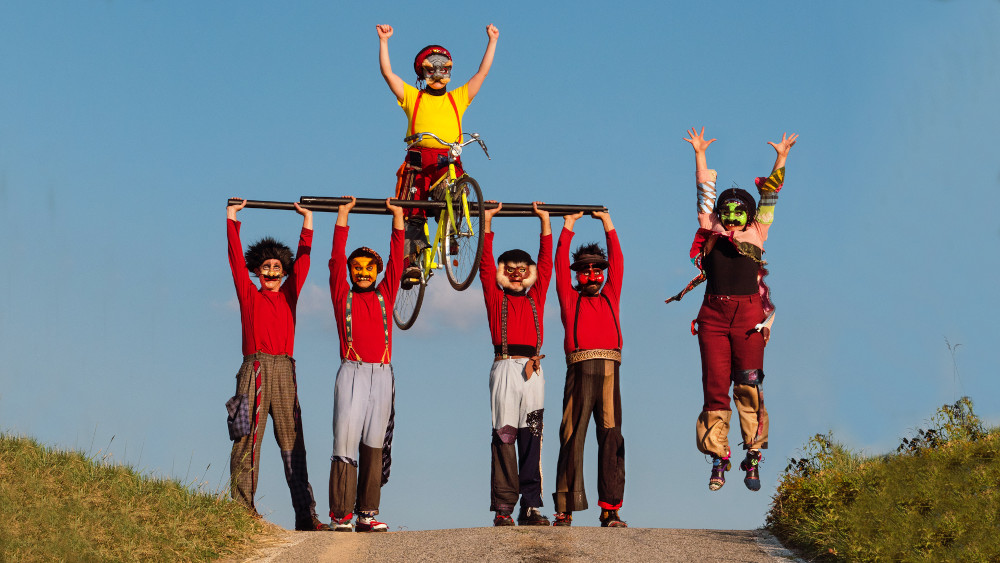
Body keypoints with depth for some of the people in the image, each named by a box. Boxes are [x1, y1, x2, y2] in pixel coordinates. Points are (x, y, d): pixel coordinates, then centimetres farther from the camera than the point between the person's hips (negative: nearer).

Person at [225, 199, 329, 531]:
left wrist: (307, 219, 23)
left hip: (284, 370, 2)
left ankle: (306, 515, -5)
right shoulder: (248, 294, 12)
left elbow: (303, 259, 21)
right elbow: (236, 258, 10)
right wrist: (232, 217, 12)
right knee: (247, 439, -7)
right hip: (254, 370, -2)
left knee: (293, 443, -1)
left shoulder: (289, 294, 18)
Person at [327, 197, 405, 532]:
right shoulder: (342, 295, 10)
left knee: (375, 445, 2)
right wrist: (343, 215, 5)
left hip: (383, 375, 3)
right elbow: (337, 257, 5)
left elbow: (397, 258, 14)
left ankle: (367, 514, 3)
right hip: (353, 372, -3)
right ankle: (341, 514, -11)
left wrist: (398, 217, 13)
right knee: (346, 441, -10)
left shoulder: (385, 295, 16)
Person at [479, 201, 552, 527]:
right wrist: (487, 222, 8)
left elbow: (546, 262, 20)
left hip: (533, 370, 3)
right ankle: (503, 508, -7)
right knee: (504, 436, -5)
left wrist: (545, 222, 19)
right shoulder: (496, 297, 12)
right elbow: (486, 264, 8)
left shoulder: (536, 297, 19)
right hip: (505, 368, -3)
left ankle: (530, 506, 0)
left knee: (531, 437, 0)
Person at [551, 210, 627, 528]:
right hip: (579, 370, -2)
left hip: (609, 370, 2)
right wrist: (568, 226, 16)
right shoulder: (570, 299, 17)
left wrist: (606, 222, 25)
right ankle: (564, 508, -8)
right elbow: (560, 265, 12)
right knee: (573, 438, -6)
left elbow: (616, 261, 23)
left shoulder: (610, 298, 23)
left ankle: (610, 510, -7)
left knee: (611, 438, -4)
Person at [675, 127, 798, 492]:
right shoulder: (711, 234, 15)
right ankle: (718, 459, 1)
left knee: (748, 387, -6)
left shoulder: (756, 233, 14)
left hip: (749, 317, -1)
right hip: (713, 316, 1)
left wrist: (780, 159, 18)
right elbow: (705, 194, 19)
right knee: (715, 387, -2)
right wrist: (700, 155, 21)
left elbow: (769, 197, 18)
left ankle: (753, 458, -3)